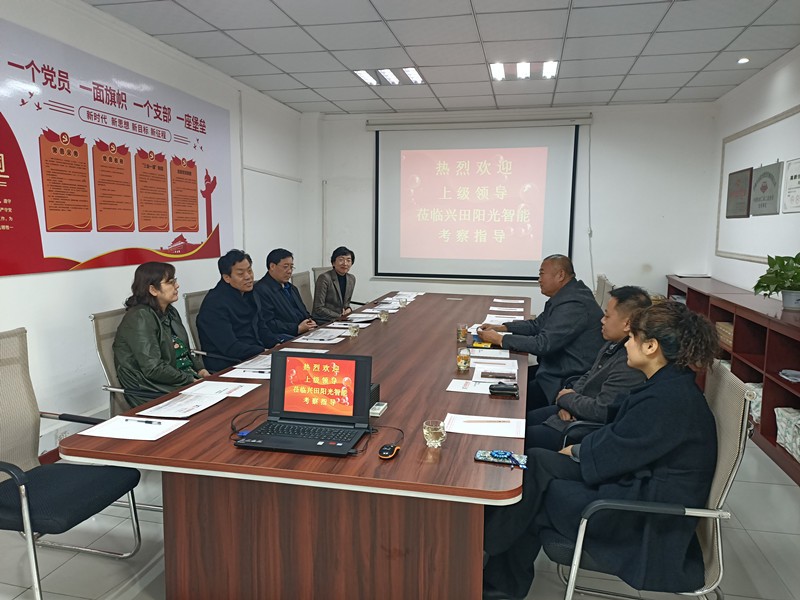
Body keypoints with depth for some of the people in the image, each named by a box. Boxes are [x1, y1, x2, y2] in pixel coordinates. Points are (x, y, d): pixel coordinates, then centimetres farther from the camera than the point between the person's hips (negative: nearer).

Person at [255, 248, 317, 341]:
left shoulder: (291, 288, 25)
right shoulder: (261, 290, -7)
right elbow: (268, 324, -15)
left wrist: (311, 322, 4)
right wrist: (298, 328, -17)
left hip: (305, 332, 9)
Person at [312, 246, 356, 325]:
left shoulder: (351, 279, 7)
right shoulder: (324, 278, -13)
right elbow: (319, 308, -14)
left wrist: (348, 309, -3)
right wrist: (340, 316, -17)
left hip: (342, 319, 7)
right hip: (323, 322, -7)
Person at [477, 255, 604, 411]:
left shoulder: (573, 305, -25)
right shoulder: (564, 296, 9)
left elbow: (543, 344, -27)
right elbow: (537, 324, 17)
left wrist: (499, 339, -19)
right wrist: (500, 327, 5)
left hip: (567, 382, -10)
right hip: (557, 369, 10)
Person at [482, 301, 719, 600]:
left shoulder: (670, 398, -26)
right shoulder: (668, 385, 5)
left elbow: (613, 453, -19)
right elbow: (617, 430, 12)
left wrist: (577, 451, 0)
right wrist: (581, 449, 0)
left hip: (650, 519, -9)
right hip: (636, 479, 9)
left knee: (533, 495, -7)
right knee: (536, 461, -2)